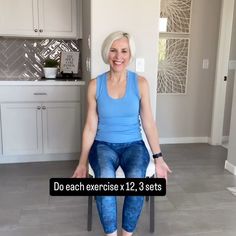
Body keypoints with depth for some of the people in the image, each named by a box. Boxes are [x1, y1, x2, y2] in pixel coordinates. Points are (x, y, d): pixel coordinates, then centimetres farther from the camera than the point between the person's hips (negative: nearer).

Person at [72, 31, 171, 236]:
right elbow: (90, 126, 0)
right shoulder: (95, 85, -3)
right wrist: (83, 162, -1)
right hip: (103, 145, 0)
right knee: (105, 177, -34)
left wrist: (158, 158, -2)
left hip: (133, 144, 0)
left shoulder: (140, 83, -3)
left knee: (136, 178, -32)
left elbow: (148, 123, 0)